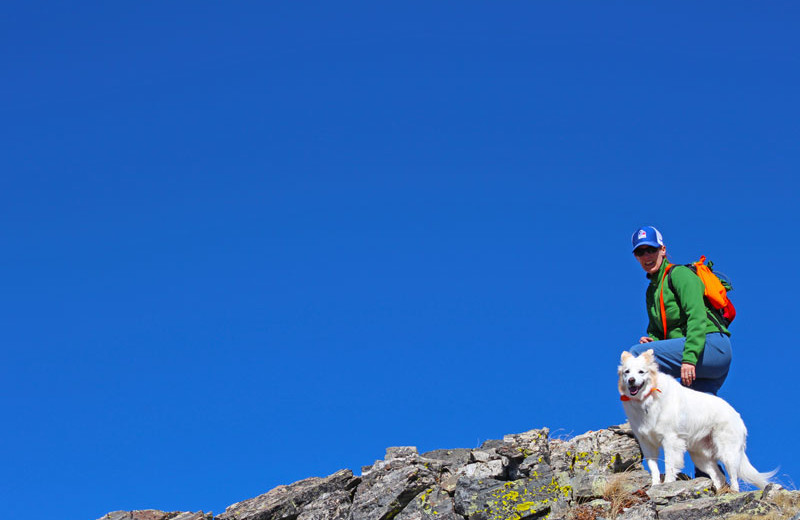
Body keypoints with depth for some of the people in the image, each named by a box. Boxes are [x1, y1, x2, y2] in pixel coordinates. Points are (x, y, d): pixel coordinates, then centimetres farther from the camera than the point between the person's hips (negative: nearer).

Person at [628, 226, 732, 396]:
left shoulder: (679, 274, -4)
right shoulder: (651, 291, 23)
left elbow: (697, 316, -16)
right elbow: (656, 329, 24)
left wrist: (690, 357, -27)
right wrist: (651, 340, -1)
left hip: (710, 344, -9)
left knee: (637, 353, -20)